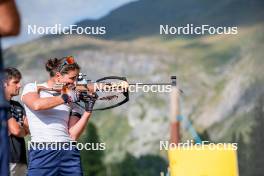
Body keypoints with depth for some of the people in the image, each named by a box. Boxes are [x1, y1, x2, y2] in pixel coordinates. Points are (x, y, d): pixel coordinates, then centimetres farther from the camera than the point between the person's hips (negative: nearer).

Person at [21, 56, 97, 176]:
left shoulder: (72, 101, 16)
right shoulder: (32, 88, 6)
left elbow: (73, 134, 7)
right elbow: (36, 105, -18)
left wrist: (88, 111, -2)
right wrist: (65, 98, -12)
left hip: (70, 154, 4)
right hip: (42, 153, -4)